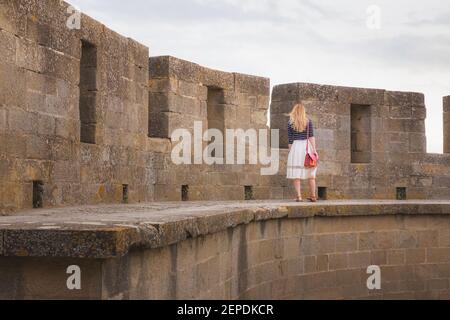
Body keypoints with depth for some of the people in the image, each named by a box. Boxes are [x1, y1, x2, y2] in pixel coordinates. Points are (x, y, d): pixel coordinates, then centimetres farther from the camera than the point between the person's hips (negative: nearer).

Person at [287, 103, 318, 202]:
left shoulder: (290, 123, 2)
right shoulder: (308, 122, 3)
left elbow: (290, 140, 2)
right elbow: (311, 136, -5)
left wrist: (290, 151, 9)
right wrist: (314, 149, -6)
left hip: (296, 147, -1)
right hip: (307, 146, 1)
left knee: (296, 174, 0)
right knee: (310, 173, 8)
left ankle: (299, 196, -6)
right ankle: (313, 196, 10)